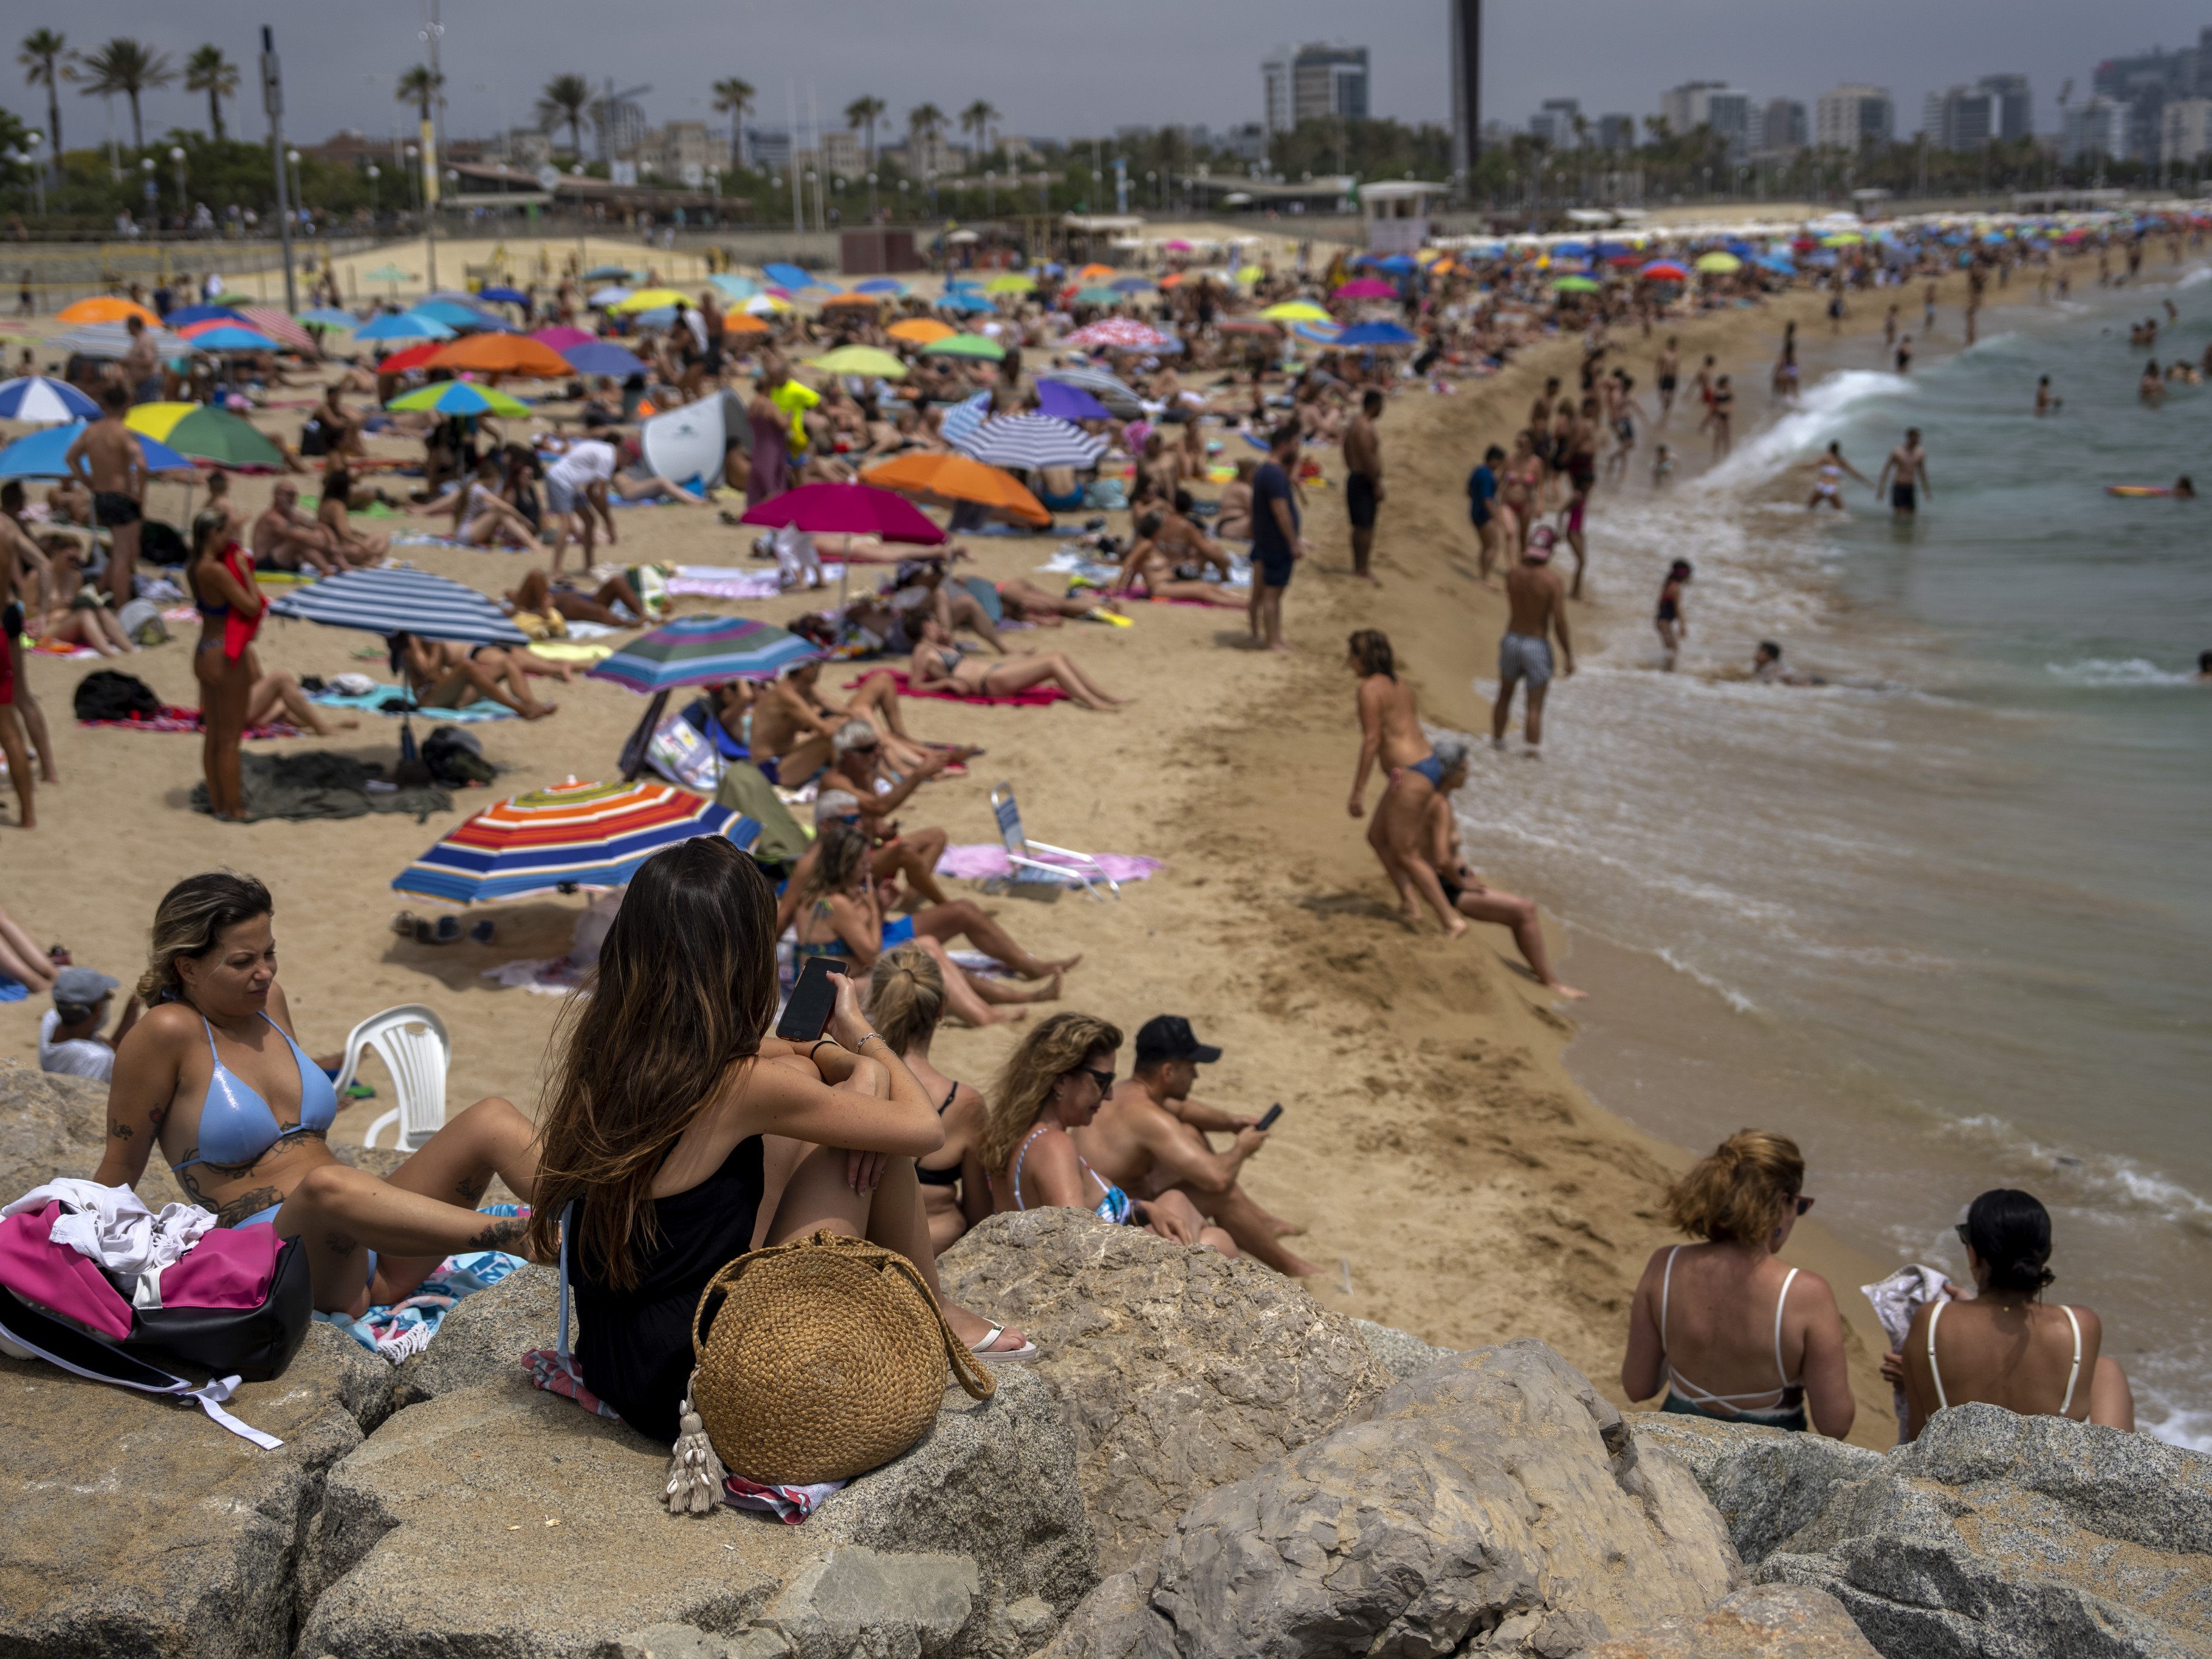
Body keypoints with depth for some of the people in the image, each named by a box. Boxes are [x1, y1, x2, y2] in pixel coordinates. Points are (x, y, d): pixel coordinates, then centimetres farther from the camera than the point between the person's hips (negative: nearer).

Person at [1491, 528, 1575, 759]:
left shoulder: (1512, 573, -6)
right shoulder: (1552, 579, -18)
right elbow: (1560, 622, -17)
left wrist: (1527, 558, 12)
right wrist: (1568, 655, -9)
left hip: (1512, 641, 4)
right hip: (1538, 645, -4)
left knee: (1504, 695, 24)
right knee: (1535, 705, 4)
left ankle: (1497, 739, 34)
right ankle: (1533, 751, 5)